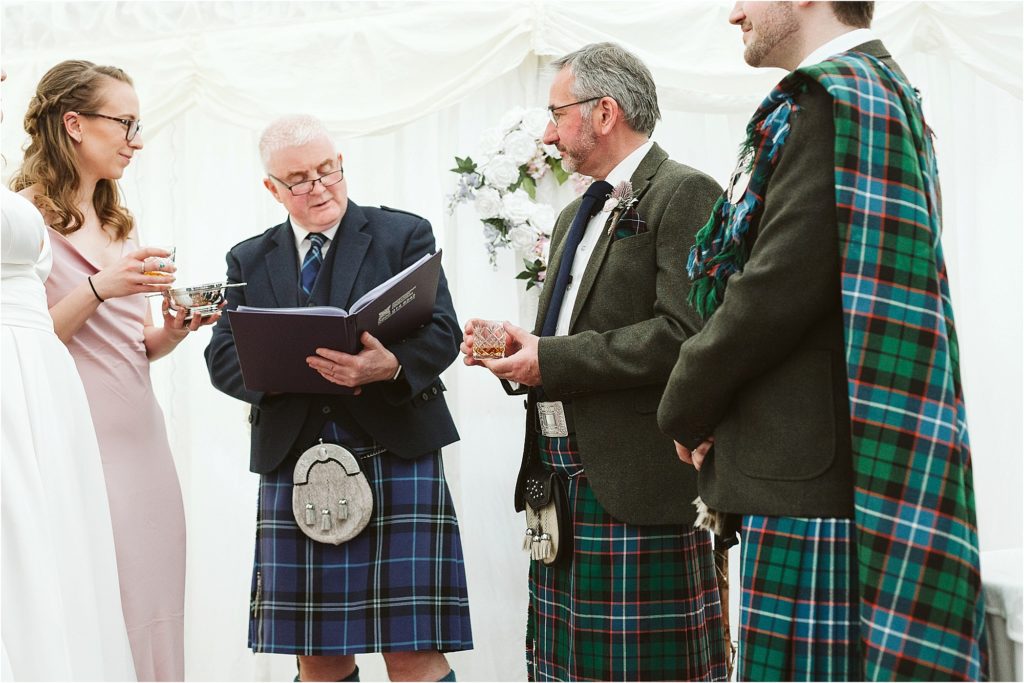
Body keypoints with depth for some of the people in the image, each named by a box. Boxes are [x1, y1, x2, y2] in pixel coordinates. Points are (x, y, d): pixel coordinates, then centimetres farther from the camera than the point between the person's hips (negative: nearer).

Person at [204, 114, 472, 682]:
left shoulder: (405, 234, 7)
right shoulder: (249, 260, 16)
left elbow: (441, 333, -3)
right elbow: (223, 357, 6)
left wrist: (391, 365, -25)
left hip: (395, 455, -3)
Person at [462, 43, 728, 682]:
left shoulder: (684, 194, -7)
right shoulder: (575, 217, 22)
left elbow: (684, 335, -19)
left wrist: (553, 360, -15)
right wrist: (520, 348, 4)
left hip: (638, 485, -9)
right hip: (562, 479, 9)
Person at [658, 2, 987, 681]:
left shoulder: (837, 97, -11)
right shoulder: (874, 89, 20)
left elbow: (780, 287, -19)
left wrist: (688, 406, -4)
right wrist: (703, 403, 13)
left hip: (814, 466, -10)